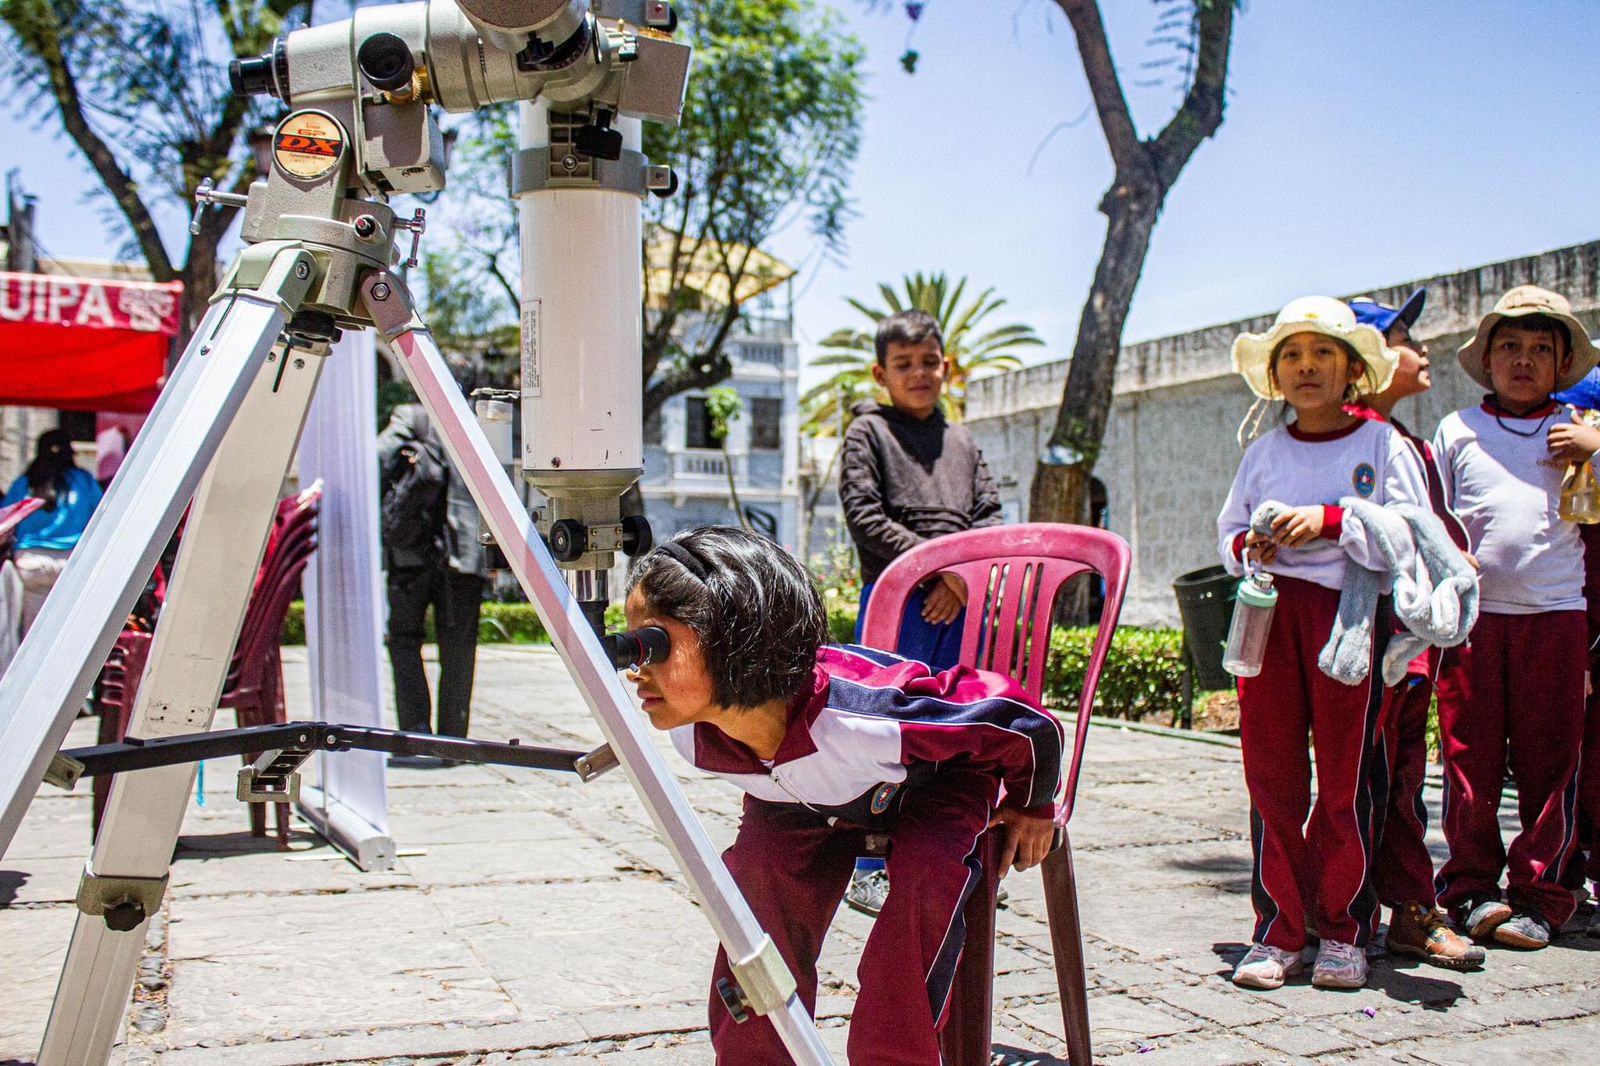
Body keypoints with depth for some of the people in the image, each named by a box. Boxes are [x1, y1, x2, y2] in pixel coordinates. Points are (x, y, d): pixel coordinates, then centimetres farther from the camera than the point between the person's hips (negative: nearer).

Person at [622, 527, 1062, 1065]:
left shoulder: (855, 717, -46)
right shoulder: (691, 734, -28)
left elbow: (1025, 719, -31)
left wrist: (1031, 804, -13)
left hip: (940, 782, -3)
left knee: (923, 870, -32)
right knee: (758, 870, -22)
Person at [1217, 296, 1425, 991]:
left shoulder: (1383, 444, 4)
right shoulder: (1263, 453, 15)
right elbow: (1228, 531, 22)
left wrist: (1331, 521, -15)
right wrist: (1248, 545, -1)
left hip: (1351, 614, -3)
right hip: (1269, 613, 3)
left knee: (1345, 777, 0)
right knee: (1270, 774, 1)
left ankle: (1344, 931, 14)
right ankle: (1278, 929, 10)